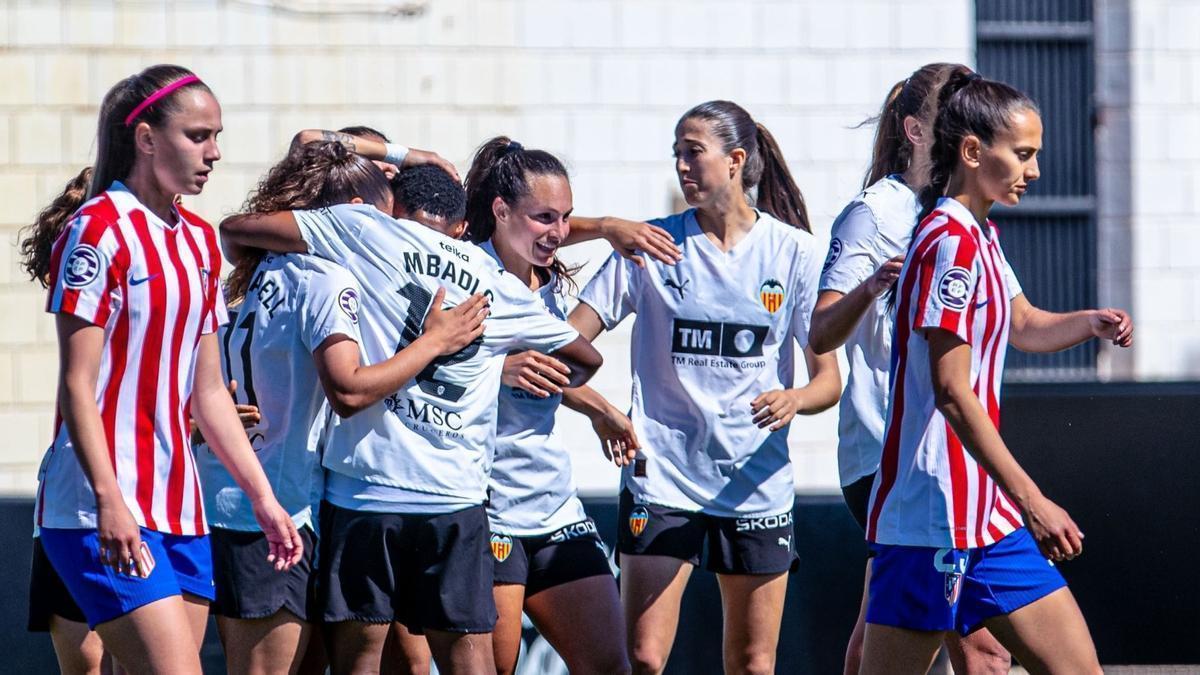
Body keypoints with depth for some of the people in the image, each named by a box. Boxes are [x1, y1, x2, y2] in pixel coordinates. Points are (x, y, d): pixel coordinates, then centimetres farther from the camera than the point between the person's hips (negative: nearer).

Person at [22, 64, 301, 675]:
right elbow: (77, 385, -13)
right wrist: (109, 500, -22)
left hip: (179, 507, 8)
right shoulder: (98, 232, -9)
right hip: (107, 513, -8)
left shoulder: (200, 241, 15)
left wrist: (262, 497, 18)